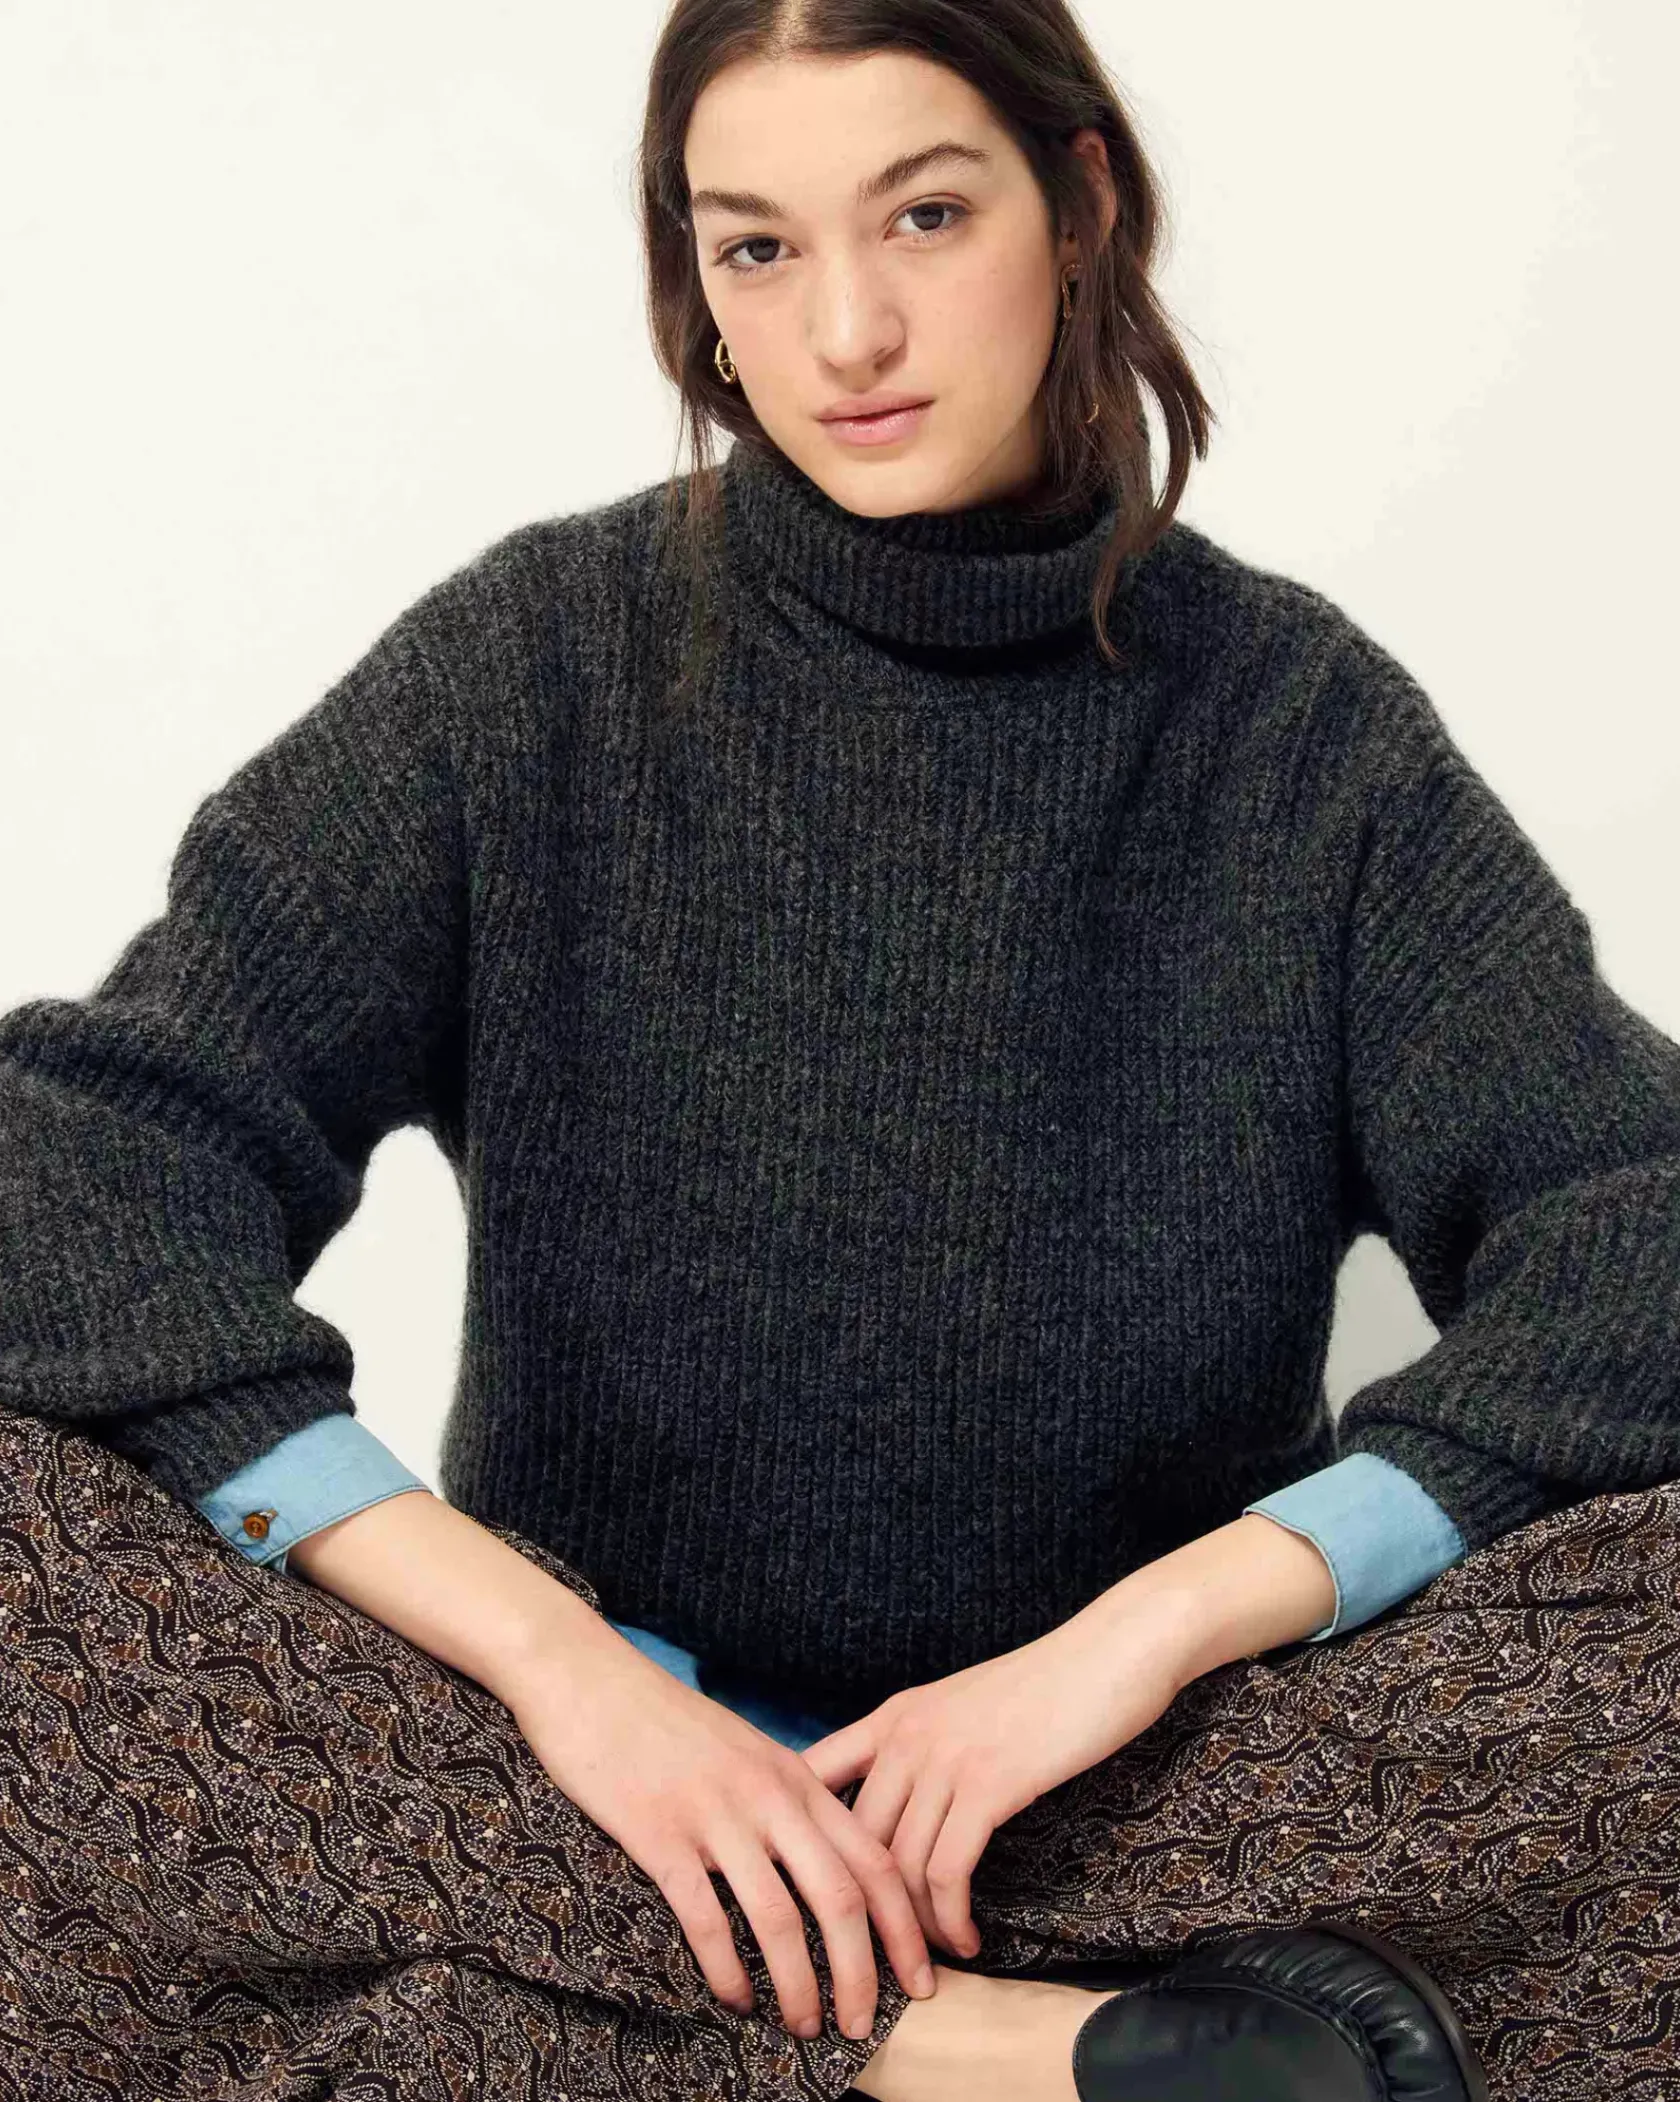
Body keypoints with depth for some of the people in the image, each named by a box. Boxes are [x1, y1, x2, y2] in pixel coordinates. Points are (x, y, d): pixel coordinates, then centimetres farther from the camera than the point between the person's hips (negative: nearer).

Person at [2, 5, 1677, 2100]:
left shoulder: (1289, 712, 0)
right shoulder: (539, 660, -2)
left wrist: (1158, 1622, -22)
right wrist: (555, 1664, -23)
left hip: (1150, 1782, 0)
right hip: (581, 1736, 1)